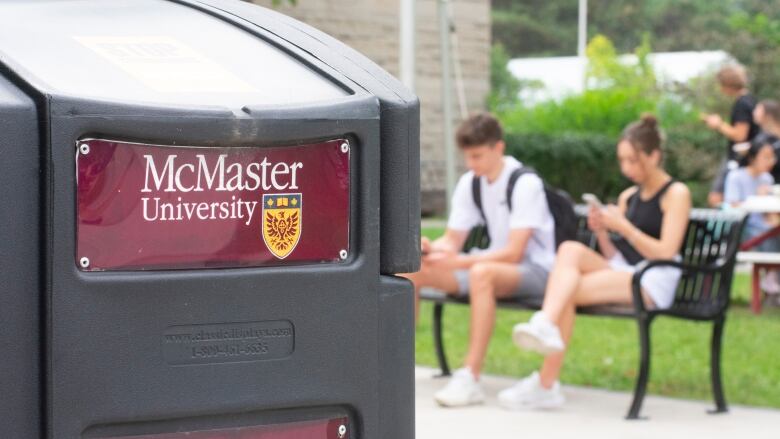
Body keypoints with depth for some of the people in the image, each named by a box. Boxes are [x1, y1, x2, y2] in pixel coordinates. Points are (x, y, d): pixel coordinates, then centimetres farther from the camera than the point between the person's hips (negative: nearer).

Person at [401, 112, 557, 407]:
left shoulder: (525, 184, -17)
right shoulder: (469, 183, 4)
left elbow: (513, 252, -24)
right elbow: (452, 240, 6)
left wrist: (457, 262, -33)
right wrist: (431, 249, -18)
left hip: (534, 269, -7)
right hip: (495, 263, 7)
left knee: (481, 272, -40)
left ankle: (470, 378, -43)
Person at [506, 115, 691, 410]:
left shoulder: (676, 194, 1)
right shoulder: (628, 196, 22)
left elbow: (665, 253, -9)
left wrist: (623, 226, -13)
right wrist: (601, 232, -1)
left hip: (653, 283, -6)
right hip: (619, 270, 6)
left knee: (568, 291, -28)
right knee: (570, 249, -25)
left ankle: (546, 383, -34)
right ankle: (546, 326, -45)